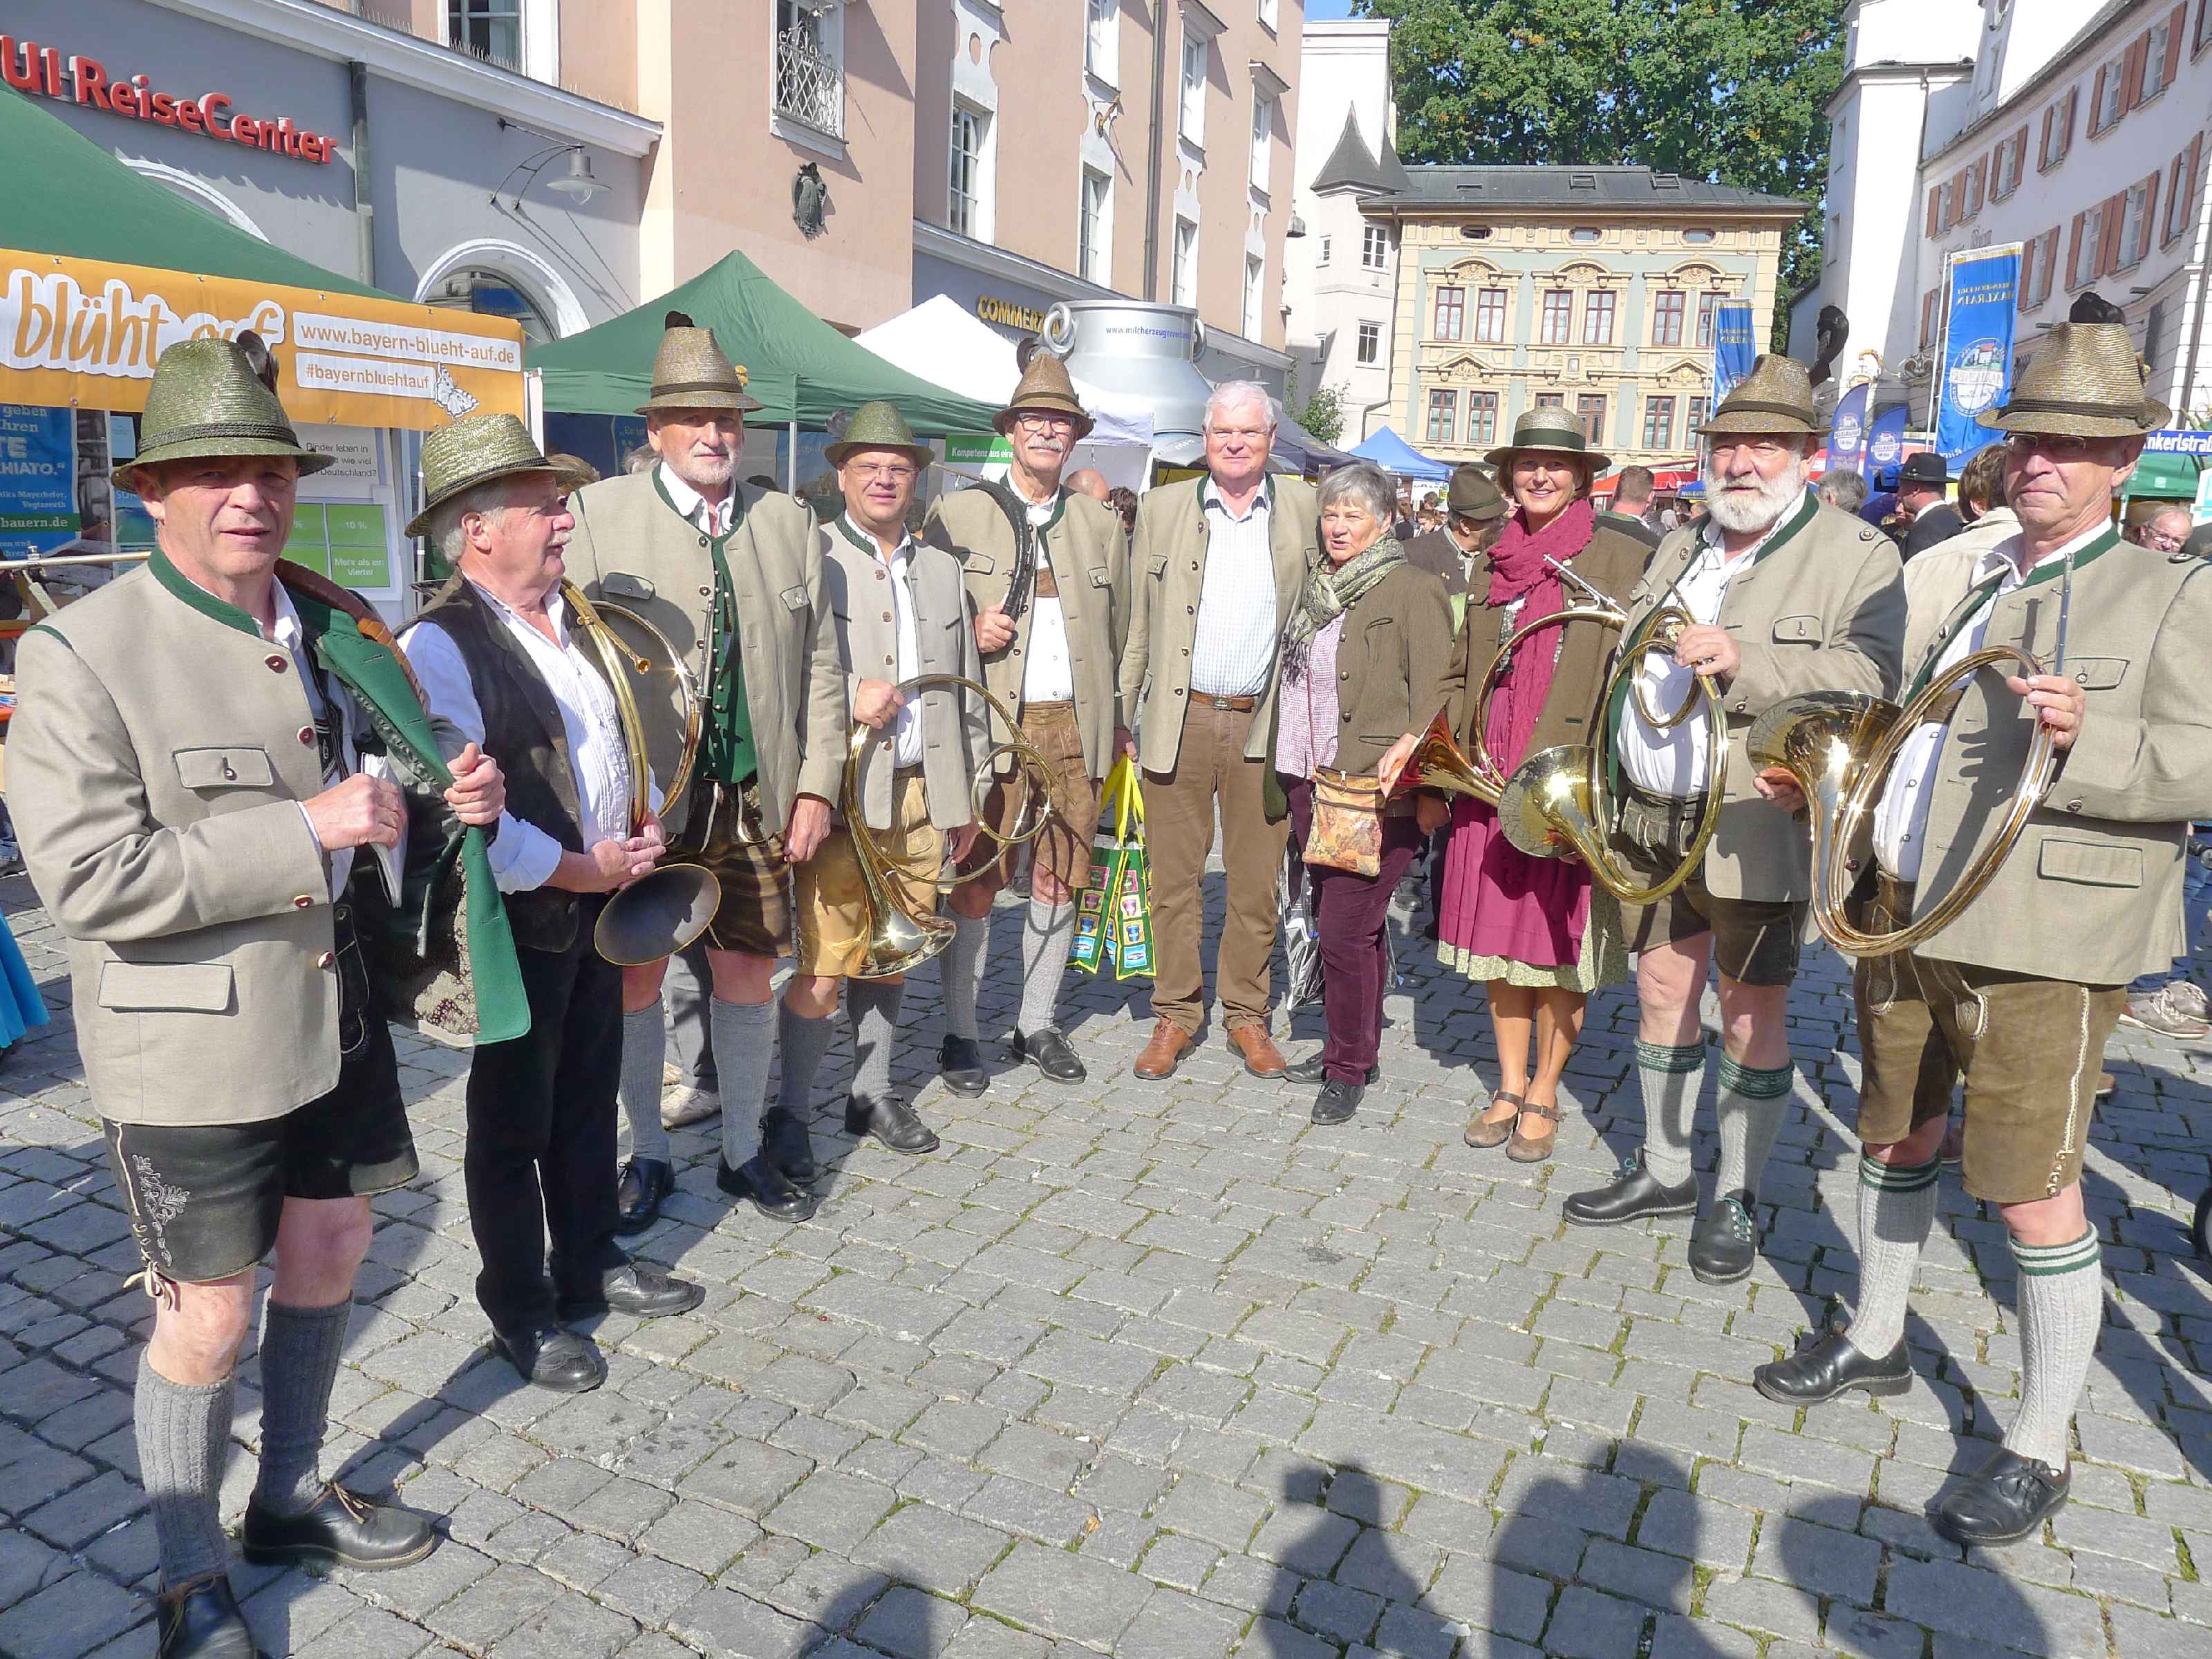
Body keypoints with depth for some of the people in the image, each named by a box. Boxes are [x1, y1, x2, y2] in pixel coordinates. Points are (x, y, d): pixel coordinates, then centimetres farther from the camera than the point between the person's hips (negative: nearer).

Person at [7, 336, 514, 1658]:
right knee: (210, 1312, 6)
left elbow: (407, 729, 19)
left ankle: (294, 1501, 44)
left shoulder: (334, 624, 2)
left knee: (331, 1248, 19)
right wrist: (305, 832, -26)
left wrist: (461, 777, -5)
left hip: (334, 1002, 7)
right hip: (191, 1043, -6)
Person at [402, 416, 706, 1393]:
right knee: (513, 1126, 9)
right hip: (518, 920, -8)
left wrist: (645, 827, 2)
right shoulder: (439, 645, -17)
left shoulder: (575, 623, 10)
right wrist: (574, 870, -18)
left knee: (589, 1100, 20)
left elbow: (630, 735, 19)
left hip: (602, 902, 8)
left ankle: (590, 1266, 39)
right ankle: (519, 1311, 26)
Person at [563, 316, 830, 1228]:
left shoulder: (790, 523, 7)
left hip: (755, 800, 2)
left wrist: (814, 790, 3)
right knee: (634, 976, 8)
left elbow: (818, 669, 8)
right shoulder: (597, 514, -1)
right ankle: (648, 1155, 29)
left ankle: (745, 1151, 30)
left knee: (749, 971, 10)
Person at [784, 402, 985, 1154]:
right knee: (822, 967, -6)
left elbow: (966, 690, 19)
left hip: (924, 797, 5)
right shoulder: (811, 556, 0)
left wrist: (966, 795, 17)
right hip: (845, 796, -5)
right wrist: (851, 699, -19)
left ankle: (871, 1094, 29)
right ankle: (793, 1111, 11)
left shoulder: (942, 569, 17)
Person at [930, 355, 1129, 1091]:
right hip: (989, 724, -3)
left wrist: (1120, 726, 11)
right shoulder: (957, 514, 5)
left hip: (1076, 726, 3)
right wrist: (969, 634, -12)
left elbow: (1119, 632, 15)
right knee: (976, 883, -1)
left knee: (1059, 879, 8)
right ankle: (959, 1035, 13)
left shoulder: (1101, 524, 14)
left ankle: (1038, 1024, 24)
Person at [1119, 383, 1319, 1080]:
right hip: (1178, 720, 0)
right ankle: (1175, 1014, 19)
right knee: (1174, 878, 6)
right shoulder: (1162, 508, 6)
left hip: (1265, 723, 0)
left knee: (1257, 880, 8)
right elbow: (1136, 623, 7)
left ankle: (1246, 1014, 23)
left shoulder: (1306, 508, 7)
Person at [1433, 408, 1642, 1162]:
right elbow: (1459, 675, 16)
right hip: (1490, 782, 5)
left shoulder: (1622, 559, -2)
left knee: (1560, 944, 3)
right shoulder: (1496, 563, 13)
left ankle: (1544, 1095, 19)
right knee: (1498, 934, 10)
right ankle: (1510, 1085, 25)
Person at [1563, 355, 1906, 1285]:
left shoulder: (1855, 556, -5)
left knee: (1752, 1015, 4)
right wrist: (1610, 785, 18)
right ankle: (1663, 1170, 31)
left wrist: (1745, 664, -29)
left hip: (1755, 831, -6)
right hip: (1651, 822, 6)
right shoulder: (1681, 549, 16)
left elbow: (1866, 679, -18)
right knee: (1660, 991, 14)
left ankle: (1736, 1200, 20)